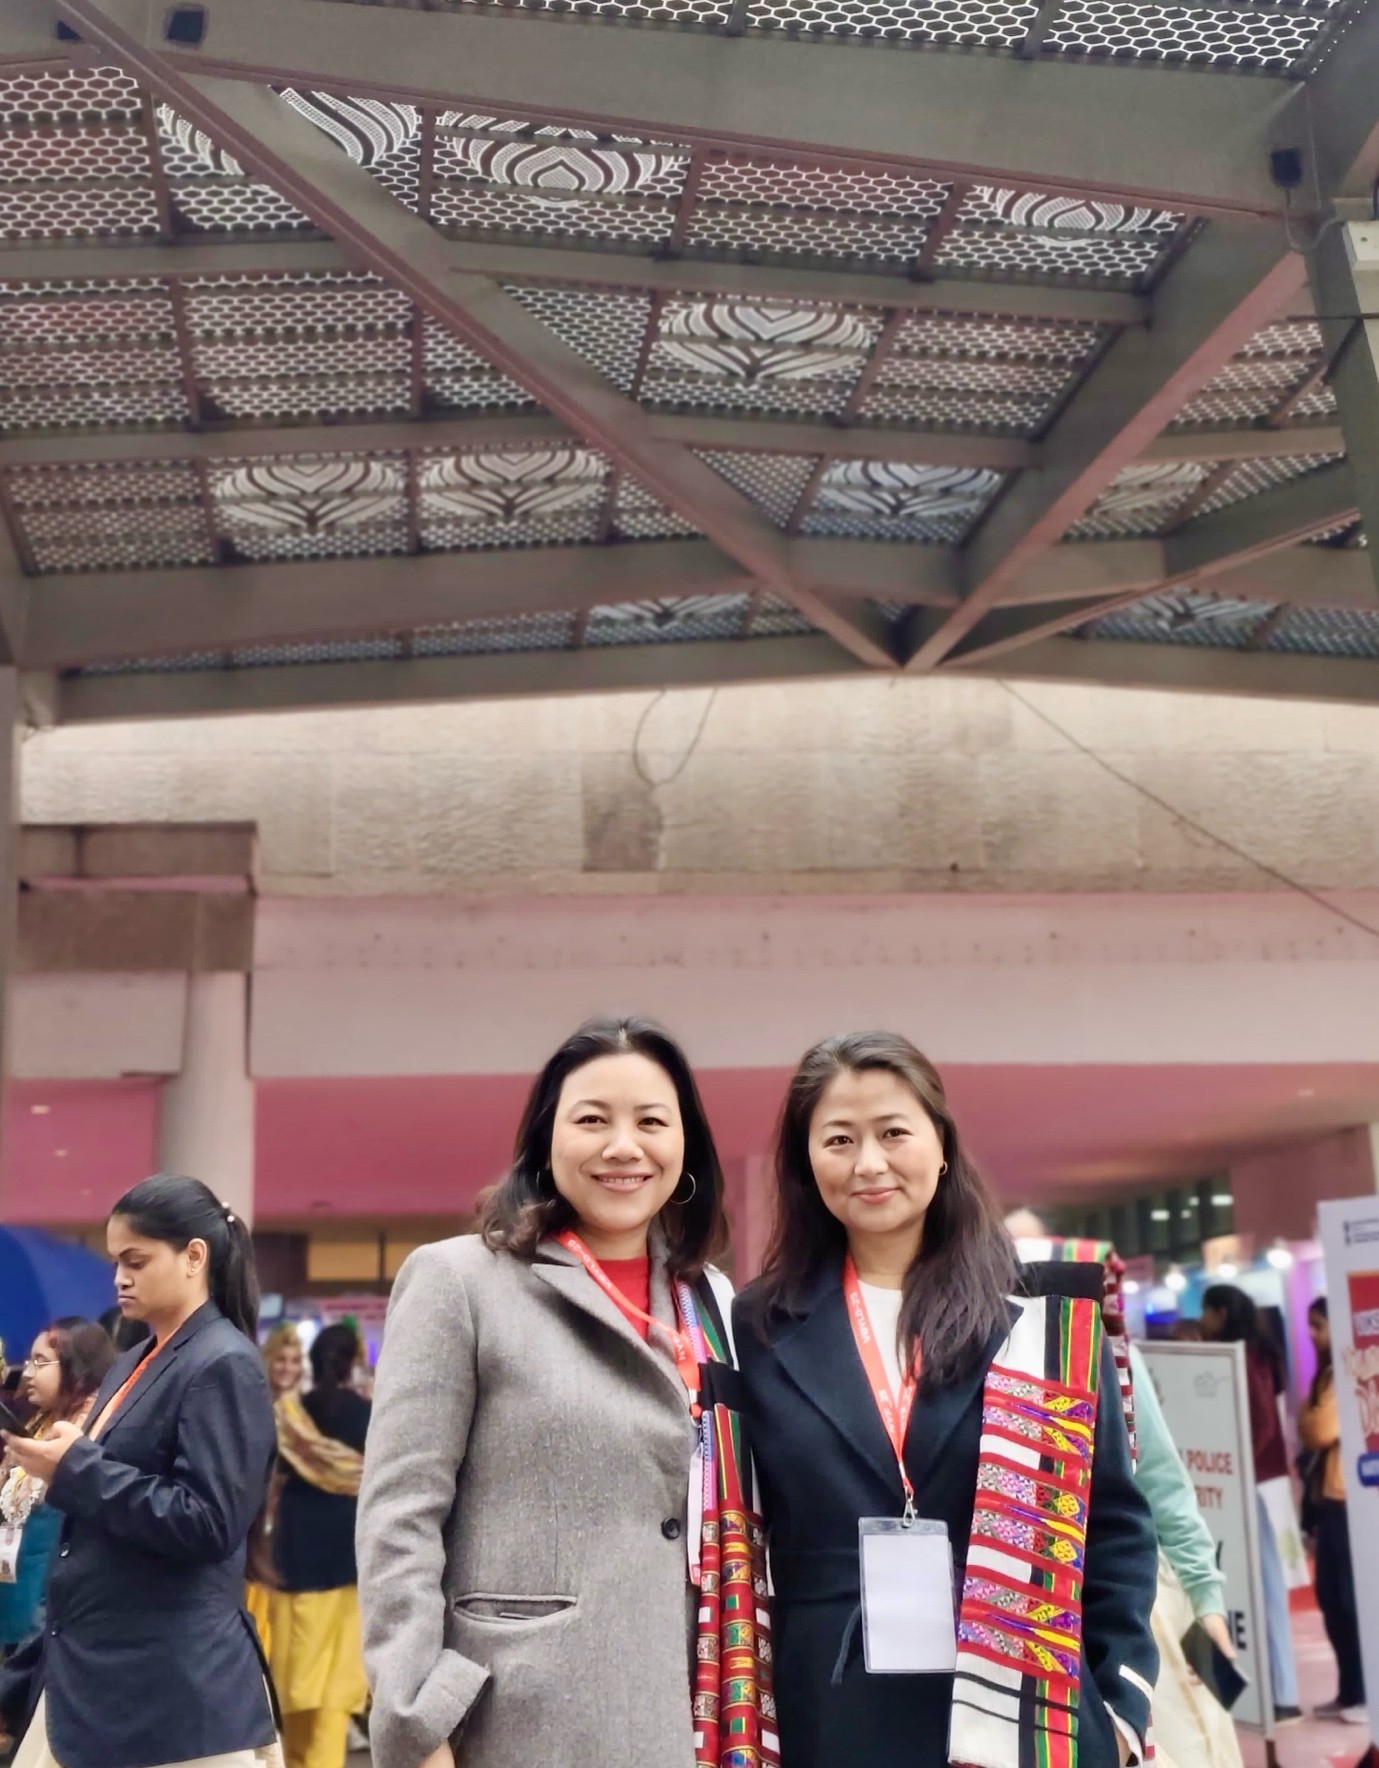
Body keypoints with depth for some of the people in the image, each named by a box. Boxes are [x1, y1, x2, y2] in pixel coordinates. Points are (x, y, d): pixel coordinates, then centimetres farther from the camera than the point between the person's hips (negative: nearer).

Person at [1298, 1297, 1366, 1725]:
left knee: (1354, 1595, -3)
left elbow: (1322, 1430, -16)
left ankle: (1364, 1694, 4)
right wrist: (1308, 1422, -4)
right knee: (1331, 1595, 10)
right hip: (1330, 1493, 9)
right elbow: (1312, 1431, 15)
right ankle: (1351, 1691, 17)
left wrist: (1305, 1418, 3)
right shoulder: (1330, 1371, 17)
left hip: (1349, 1495, -9)